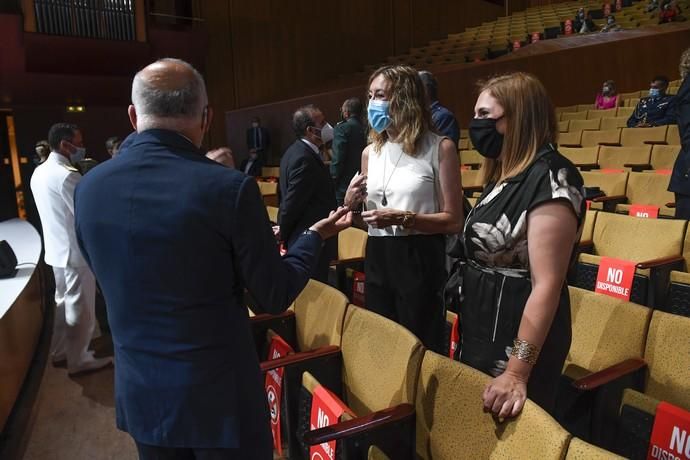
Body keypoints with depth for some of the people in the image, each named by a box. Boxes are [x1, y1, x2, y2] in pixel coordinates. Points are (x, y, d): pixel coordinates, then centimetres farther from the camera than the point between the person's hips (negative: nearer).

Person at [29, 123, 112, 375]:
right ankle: (79, 360, 18)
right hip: (75, 252, -9)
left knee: (64, 301, 22)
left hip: (56, 249, 9)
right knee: (80, 308, 4)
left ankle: (59, 351, 35)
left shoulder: (39, 172, 7)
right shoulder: (68, 175, -22)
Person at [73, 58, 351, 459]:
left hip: (139, 395, 5)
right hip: (220, 395, -4)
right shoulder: (229, 187, -21)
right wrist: (315, 237, 5)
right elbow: (276, 296, -12)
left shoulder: (89, 188, -5)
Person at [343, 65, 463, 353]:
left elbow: (453, 221, -8)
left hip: (419, 262, -5)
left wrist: (402, 218, -19)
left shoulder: (439, 148, -6)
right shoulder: (370, 152, 10)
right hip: (377, 261, 5)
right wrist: (350, 207, -3)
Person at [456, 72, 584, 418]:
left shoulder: (550, 176, -20)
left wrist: (517, 371, -26)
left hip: (516, 339, -9)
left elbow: (547, 284, -25)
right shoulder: (504, 175, 9)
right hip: (481, 330, 9)